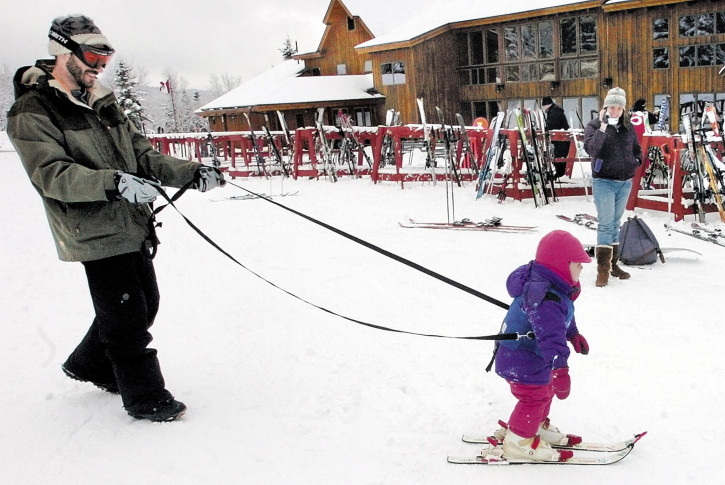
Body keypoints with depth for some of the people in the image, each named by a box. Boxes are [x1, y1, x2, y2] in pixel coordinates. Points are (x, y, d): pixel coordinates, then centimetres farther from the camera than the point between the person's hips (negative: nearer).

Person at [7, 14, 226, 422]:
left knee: (144, 304, 17)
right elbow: (51, 174, -21)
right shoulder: (32, 111, -8)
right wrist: (113, 182, -36)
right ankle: (145, 398, 15)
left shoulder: (103, 104, 16)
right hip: (96, 233, -8)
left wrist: (191, 173, -1)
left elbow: (142, 155, 14)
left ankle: (90, 365, 39)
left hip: (134, 226, 8)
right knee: (127, 317, -2)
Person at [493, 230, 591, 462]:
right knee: (534, 398, 4)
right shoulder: (545, 298, -36)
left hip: (533, 358, 11)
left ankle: (538, 426, 46)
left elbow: (562, 317, 21)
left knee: (545, 391, 25)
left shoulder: (551, 287, 1)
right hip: (522, 362, -11)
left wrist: (574, 334, 35)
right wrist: (560, 367, -54)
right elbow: (550, 335, -47)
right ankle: (519, 441, 22)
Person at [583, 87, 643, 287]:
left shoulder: (629, 128, 9)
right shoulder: (594, 125, -6)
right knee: (605, 224, -10)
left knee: (616, 224, 14)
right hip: (604, 182, -5)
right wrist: (603, 127, -26)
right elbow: (591, 149, -22)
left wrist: (635, 162, 4)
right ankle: (603, 269, -8)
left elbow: (637, 149, 23)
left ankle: (613, 264, 23)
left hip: (625, 183, 6)